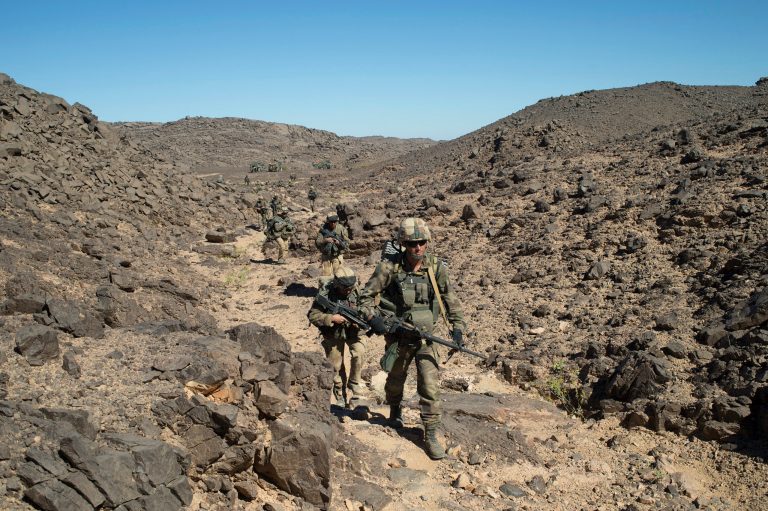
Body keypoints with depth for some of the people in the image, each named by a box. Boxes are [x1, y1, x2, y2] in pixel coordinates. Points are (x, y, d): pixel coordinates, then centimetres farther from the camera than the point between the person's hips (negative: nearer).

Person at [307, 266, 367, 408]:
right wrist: (332, 318, -32)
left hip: (352, 329, 2)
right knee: (336, 365, 6)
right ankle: (340, 394, 27)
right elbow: (312, 315, -21)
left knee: (359, 352, -22)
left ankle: (354, 382, 0)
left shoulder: (356, 291, -15)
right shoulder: (325, 293, -24)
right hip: (333, 332, -1)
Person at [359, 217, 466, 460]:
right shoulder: (390, 267, -15)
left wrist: (458, 326, -4)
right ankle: (395, 411, 51)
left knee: (430, 386, -6)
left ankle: (431, 436, 5)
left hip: (426, 337, 0)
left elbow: (450, 299, 4)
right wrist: (373, 317, -23)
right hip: (398, 337, 0)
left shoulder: (437, 268, -8)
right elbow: (367, 295, -8)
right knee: (395, 380, 21)